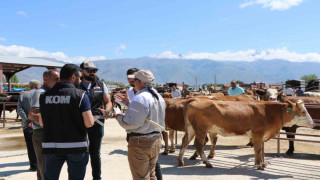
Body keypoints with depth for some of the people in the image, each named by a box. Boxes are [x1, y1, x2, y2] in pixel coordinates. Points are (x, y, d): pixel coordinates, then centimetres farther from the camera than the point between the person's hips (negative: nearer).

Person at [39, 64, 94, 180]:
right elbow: (89, 123, -15)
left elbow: (42, 122, 11)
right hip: (76, 147, -4)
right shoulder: (80, 95, -10)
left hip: (51, 146, 4)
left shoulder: (45, 96, 3)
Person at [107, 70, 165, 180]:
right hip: (156, 141, 9)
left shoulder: (140, 98, -21)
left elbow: (131, 123, -24)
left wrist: (119, 117, -5)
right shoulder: (159, 97, 8)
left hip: (140, 143, -9)